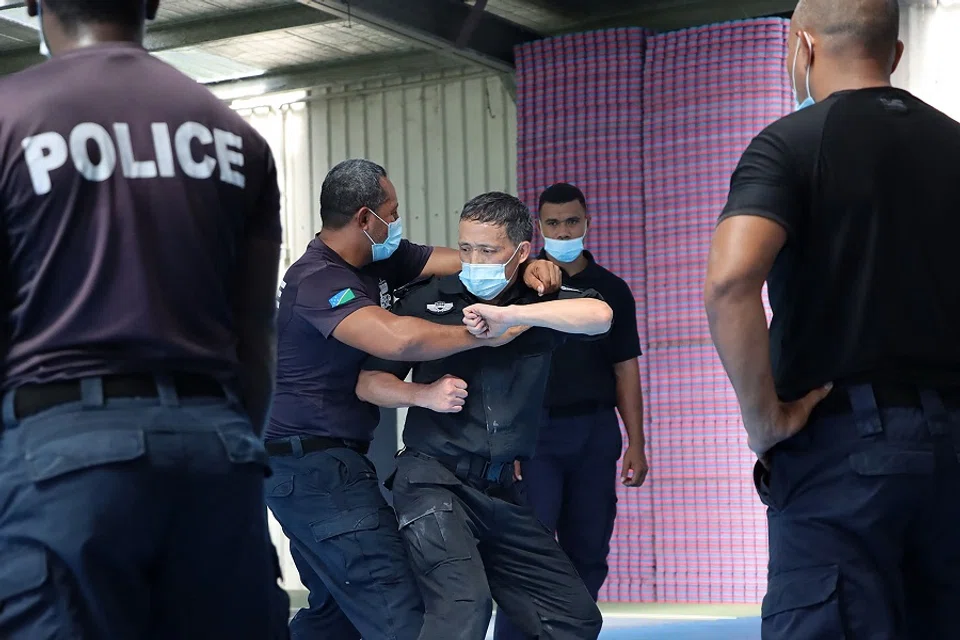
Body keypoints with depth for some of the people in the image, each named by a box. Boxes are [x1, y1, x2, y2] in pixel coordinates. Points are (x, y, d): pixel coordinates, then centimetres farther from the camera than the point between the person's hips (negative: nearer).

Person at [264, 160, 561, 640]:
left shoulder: (380, 259, 8)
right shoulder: (317, 280, -20)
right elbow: (399, 339, -36)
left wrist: (526, 268, -15)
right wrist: (486, 333, -25)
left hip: (324, 463, 11)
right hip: (315, 467, -11)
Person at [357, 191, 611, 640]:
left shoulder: (540, 304, 4)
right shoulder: (427, 300, -1)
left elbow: (600, 315, -18)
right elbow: (369, 383, 3)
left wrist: (510, 315, -25)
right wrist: (424, 394, -16)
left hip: (501, 492, 5)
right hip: (433, 480, -4)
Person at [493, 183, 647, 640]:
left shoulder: (611, 290, 9)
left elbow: (625, 369, 10)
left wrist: (636, 445, 4)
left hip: (595, 432, 3)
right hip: (534, 431, -3)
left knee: (588, 552, 7)